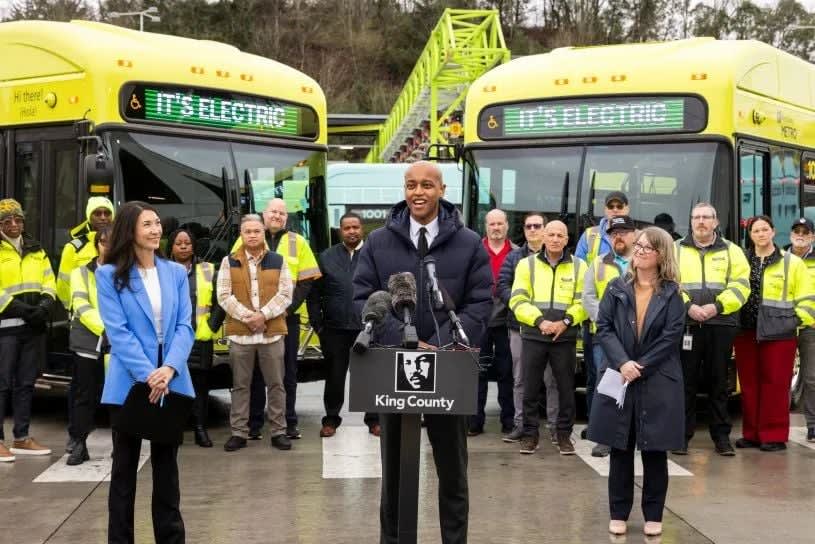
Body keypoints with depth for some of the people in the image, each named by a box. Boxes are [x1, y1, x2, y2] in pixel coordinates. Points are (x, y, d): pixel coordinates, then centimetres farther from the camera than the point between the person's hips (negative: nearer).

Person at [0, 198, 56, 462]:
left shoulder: (36, 250, 16)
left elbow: (49, 281, 13)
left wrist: (45, 304, -6)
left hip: (34, 325, 6)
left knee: (26, 382, 11)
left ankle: (22, 438, 18)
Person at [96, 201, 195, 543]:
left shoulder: (176, 272, 7)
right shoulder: (109, 275, -2)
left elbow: (184, 326, 0)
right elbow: (117, 331, -10)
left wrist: (169, 368, -16)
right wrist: (147, 374, -19)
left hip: (171, 382, 3)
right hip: (129, 383, -3)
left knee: (167, 465, 11)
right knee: (125, 466, 6)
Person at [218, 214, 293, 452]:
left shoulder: (278, 261, 7)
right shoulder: (229, 262, 5)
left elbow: (285, 294, 0)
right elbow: (224, 296, -3)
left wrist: (263, 314, -13)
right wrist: (247, 316, -14)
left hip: (272, 332, 0)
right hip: (239, 333, 0)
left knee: (275, 384, 4)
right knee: (240, 385, 5)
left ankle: (279, 431, 11)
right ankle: (239, 432, 11)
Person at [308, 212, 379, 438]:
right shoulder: (326, 257, 8)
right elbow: (314, 293, 7)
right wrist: (317, 323, 0)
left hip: (368, 327, -1)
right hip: (335, 328, 1)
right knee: (334, 376, 8)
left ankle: (373, 419, 15)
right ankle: (331, 419, 18)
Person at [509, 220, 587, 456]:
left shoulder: (579, 267, 7)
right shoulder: (527, 264, 6)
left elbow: (584, 302, 3)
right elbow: (518, 300, -1)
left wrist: (565, 322, -12)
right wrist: (540, 321, -14)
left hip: (565, 337, 0)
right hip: (533, 336, 0)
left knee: (566, 388, 4)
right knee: (530, 388, 2)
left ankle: (564, 434, 15)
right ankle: (530, 434, 13)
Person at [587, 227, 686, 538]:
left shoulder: (671, 294, 1)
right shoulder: (616, 289, 7)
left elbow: (671, 337, -6)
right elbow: (603, 328, -1)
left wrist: (640, 368, -13)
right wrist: (622, 363, -16)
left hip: (658, 383, -1)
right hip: (618, 379, 2)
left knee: (654, 451, 5)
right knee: (620, 450, 7)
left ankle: (653, 515, 15)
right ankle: (618, 514, 15)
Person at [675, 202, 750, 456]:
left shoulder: (731, 251, 10)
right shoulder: (676, 249, 9)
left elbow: (740, 285, 2)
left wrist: (717, 306, -12)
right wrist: (687, 306, -14)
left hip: (721, 325, 1)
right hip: (685, 324, -1)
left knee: (719, 382, 6)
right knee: (686, 381, 1)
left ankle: (721, 435, 13)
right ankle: (682, 435, 7)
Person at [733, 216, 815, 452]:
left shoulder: (792, 262, 4)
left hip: (779, 333, -3)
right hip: (746, 332, 3)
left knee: (775, 384, -3)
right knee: (749, 384, 7)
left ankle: (774, 435, 5)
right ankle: (752, 433, 15)